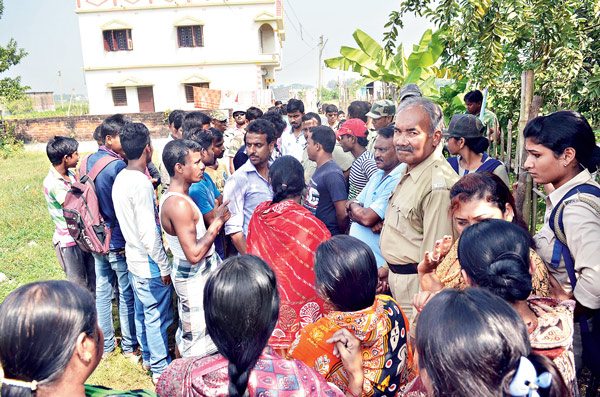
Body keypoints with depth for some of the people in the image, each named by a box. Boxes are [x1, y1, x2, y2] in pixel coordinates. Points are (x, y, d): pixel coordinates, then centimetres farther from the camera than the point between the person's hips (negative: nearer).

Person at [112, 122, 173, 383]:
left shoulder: (121, 178, 4)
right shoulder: (141, 184, -24)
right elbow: (149, 234, -25)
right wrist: (165, 266, -17)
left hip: (134, 261, 9)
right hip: (150, 265, -9)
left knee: (143, 313, 22)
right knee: (158, 317, 6)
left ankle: (148, 357, 40)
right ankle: (161, 369, 22)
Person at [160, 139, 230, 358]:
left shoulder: (173, 197, 7)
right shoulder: (179, 204, -26)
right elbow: (194, 254, -29)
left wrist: (217, 211, 4)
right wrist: (218, 221, -21)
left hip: (193, 272, 10)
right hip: (194, 276, -10)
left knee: (186, 332, 23)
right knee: (196, 336, 3)